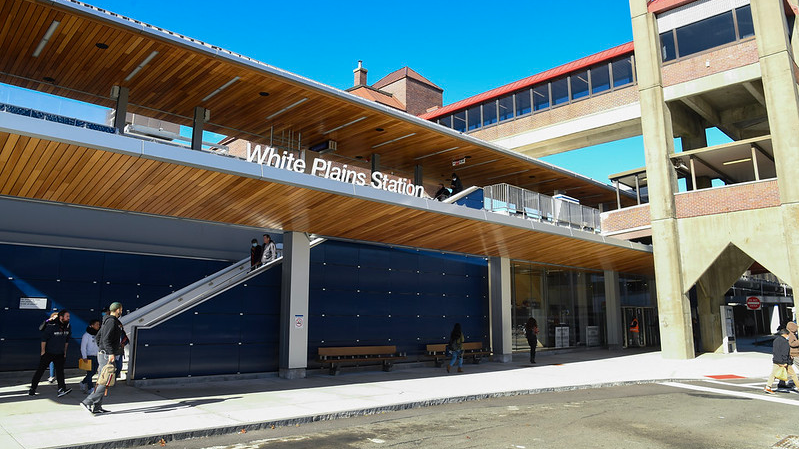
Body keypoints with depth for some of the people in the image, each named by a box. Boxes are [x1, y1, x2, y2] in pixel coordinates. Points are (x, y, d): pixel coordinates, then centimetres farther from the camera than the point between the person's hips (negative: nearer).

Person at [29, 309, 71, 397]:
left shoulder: (68, 326, 0)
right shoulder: (51, 325, -18)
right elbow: (44, 338, -13)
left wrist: (65, 351, 14)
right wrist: (43, 351, -10)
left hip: (59, 354, 4)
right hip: (48, 353, -3)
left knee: (60, 371, -7)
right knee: (40, 370, 7)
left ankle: (62, 389, -15)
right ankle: (32, 388, 23)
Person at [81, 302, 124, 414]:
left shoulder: (107, 321, 17)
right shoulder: (112, 322, -13)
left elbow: (98, 336, 23)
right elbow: (106, 339, -22)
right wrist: (111, 353, -26)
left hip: (102, 353, 10)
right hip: (107, 355, -10)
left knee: (102, 381, 10)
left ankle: (97, 407, 12)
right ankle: (87, 402, -10)